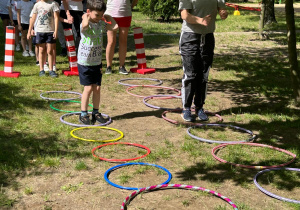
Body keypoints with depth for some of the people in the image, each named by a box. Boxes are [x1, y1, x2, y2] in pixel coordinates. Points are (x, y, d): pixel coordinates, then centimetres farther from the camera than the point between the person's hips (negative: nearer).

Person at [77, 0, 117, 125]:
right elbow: (85, 25, -40)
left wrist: (108, 17, -1)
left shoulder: (101, 24, 2)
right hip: (84, 62, -5)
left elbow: (115, 27, -6)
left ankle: (96, 113, 21)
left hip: (97, 62, 5)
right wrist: (86, 17, -21)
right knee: (88, 88, -5)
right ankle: (83, 114, 7)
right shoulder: (85, 25, -15)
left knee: (97, 88, 8)